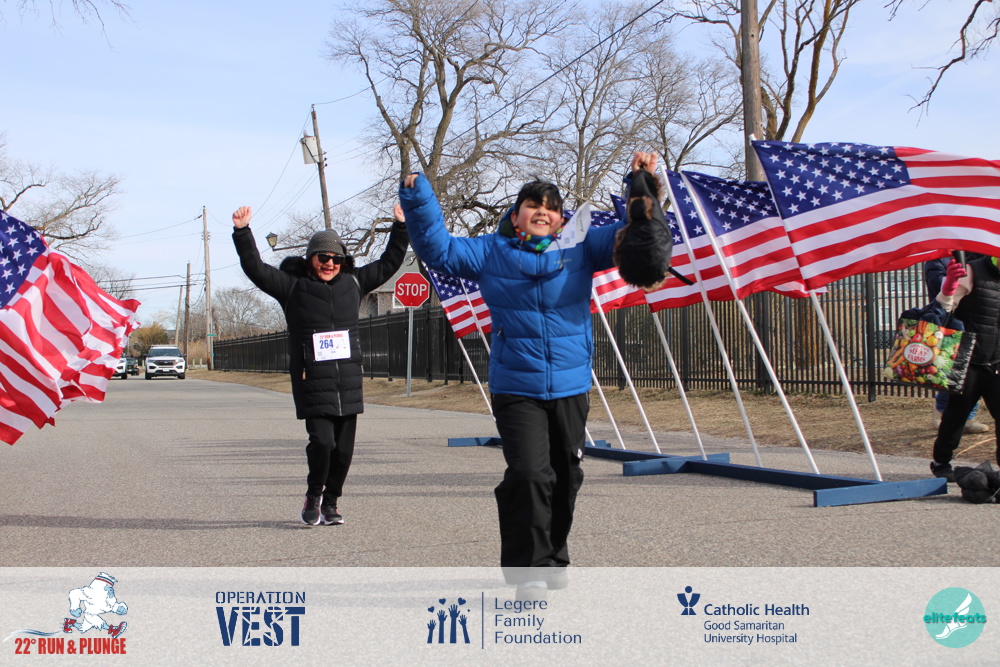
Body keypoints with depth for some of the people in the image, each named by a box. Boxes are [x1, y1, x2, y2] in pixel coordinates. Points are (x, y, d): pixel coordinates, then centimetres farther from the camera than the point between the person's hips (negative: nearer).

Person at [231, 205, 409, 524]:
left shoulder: (354, 282, 14)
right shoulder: (293, 286, 4)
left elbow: (389, 263, 24)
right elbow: (256, 268, -3)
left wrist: (401, 227, 20)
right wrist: (242, 232, -12)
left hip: (349, 382, 4)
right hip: (312, 383, -4)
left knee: (344, 448, 4)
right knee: (321, 441, -14)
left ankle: (330, 503, 21)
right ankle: (313, 498, 10)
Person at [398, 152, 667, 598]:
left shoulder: (580, 249, 4)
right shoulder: (491, 253, 2)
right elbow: (438, 250, 2)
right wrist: (419, 201, -10)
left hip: (571, 388, 3)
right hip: (516, 389, -3)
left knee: (565, 477, 12)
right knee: (529, 474, -16)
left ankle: (553, 561, 30)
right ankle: (528, 568, -6)